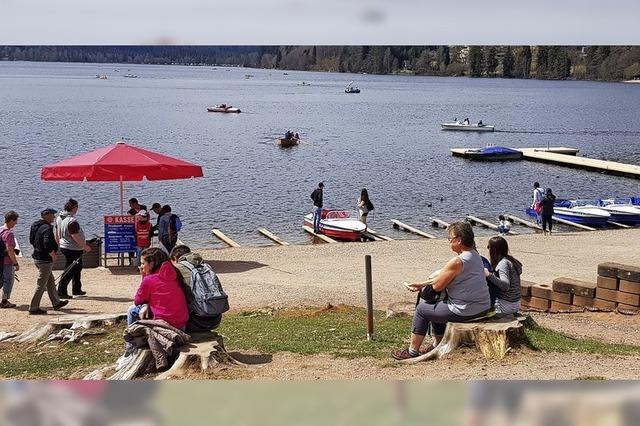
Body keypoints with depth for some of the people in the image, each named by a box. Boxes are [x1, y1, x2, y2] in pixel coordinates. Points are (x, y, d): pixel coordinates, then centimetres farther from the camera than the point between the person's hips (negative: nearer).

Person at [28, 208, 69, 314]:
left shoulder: (35, 225, 8)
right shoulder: (47, 228, -21)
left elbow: (31, 240, 20)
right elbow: (48, 245, -31)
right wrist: (53, 255, -17)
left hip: (36, 257, 10)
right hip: (45, 260, -10)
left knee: (50, 281, 22)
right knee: (41, 285, -2)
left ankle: (56, 302, 33)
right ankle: (33, 308, 3)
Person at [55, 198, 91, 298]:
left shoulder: (59, 217, 4)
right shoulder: (72, 221, -25)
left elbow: (57, 233, 14)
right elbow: (75, 236, -25)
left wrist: (59, 243, 27)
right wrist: (85, 246, -14)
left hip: (64, 246, 10)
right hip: (73, 249, -10)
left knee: (77, 268, 22)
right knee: (69, 272, -2)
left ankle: (76, 289, 32)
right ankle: (61, 292, 2)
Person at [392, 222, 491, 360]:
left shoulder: (457, 262, -23)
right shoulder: (475, 255, 7)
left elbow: (437, 286, -16)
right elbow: (442, 278, 14)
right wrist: (422, 284, 16)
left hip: (464, 312, -9)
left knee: (422, 309, 10)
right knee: (437, 306, 30)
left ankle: (412, 351, 20)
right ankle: (437, 345, 39)